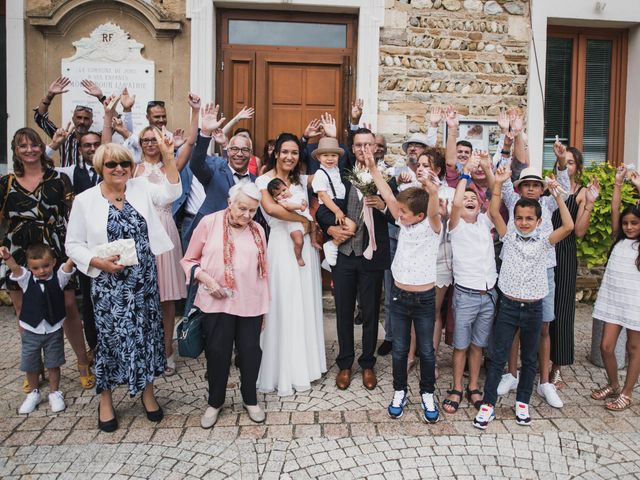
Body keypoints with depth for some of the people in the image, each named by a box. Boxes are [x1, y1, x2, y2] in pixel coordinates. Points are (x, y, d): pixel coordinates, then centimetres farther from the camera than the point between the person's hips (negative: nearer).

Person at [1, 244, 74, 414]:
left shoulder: (59, 278, -8)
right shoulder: (26, 279, -7)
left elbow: (68, 265, -25)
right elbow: (15, 268, -26)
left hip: (54, 330, -1)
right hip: (31, 331, 1)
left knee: (53, 364, 11)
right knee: (30, 365, 14)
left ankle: (55, 393, 29)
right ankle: (34, 393, 36)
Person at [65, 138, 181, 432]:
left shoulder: (140, 189, 4)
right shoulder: (85, 201, -3)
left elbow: (172, 192, -7)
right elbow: (73, 245, -1)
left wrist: (168, 157, -14)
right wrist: (99, 262, -16)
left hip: (144, 281, 3)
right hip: (108, 284, -2)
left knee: (147, 333, 11)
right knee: (111, 337, 7)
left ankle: (147, 392, 31)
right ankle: (105, 401, 27)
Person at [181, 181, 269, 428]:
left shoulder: (257, 230, 6)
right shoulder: (209, 223, -3)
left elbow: (262, 270, 11)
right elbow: (189, 260, 2)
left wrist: (264, 307, 11)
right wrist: (207, 279, -14)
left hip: (250, 304, 3)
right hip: (217, 303, -2)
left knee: (250, 351, 7)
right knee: (217, 352, 6)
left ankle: (250, 400, 29)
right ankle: (215, 402, 28)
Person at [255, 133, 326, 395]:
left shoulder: (302, 180, 14)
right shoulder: (264, 179, -4)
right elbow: (270, 208, -20)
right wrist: (305, 219, -15)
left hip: (305, 245, 6)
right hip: (282, 247, -6)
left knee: (305, 306, 12)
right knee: (283, 307, 0)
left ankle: (303, 366, 27)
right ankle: (282, 372, 13)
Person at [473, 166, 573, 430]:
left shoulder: (544, 241, 0)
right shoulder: (509, 237, 0)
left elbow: (568, 226, -14)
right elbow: (494, 213, -11)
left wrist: (557, 196, -17)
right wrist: (498, 183, -18)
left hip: (533, 309, 1)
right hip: (508, 306, -1)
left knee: (529, 359, 14)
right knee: (498, 358, 2)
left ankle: (522, 402, 29)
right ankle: (487, 404, 10)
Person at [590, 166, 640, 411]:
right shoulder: (618, 240, 7)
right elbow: (615, 210, 0)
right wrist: (618, 183, -2)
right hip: (613, 298, 4)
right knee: (606, 346, 3)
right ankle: (613, 386, 25)